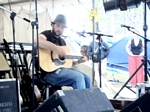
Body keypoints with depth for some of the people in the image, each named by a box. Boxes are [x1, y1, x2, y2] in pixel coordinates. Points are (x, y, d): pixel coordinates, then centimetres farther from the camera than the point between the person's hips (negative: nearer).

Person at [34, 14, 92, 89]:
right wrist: (56, 48, -34)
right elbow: (37, 41, -29)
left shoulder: (62, 41, 22)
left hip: (62, 68, 8)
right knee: (78, 77, -23)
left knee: (87, 79, 0)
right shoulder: (47, 34, -3)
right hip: (49, 72, -8)